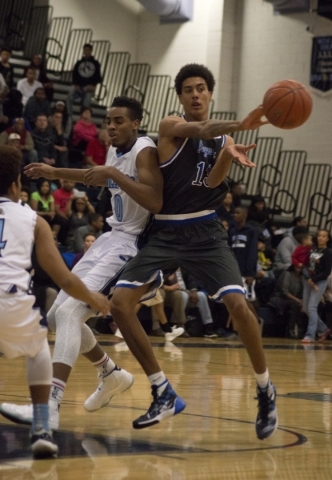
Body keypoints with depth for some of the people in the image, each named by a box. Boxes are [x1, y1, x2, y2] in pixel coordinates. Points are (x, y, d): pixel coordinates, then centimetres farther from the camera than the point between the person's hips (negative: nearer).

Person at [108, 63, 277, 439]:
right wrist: (240, 125, -46)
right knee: (119, 304, -14)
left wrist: (231, 154, -31)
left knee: (239, 306, -17)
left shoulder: (222, 141, 11)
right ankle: (164, 395, -2)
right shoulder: (170, 127, -1)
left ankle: (264, 390, 5)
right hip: (166, 233, -1)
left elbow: (212, 181, -9)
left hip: (205, 233, 1)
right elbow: (202, 130, -25)